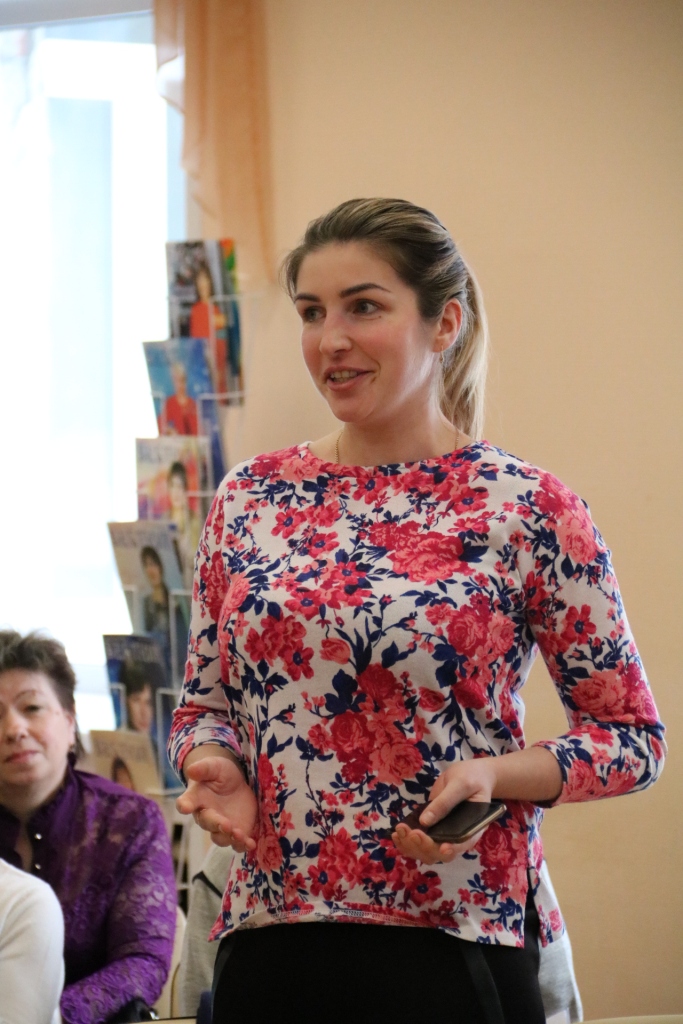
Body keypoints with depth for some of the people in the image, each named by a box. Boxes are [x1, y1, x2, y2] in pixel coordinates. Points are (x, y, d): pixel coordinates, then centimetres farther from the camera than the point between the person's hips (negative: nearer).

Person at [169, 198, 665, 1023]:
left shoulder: (528, 510, -4)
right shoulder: (249, 499, 7)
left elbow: (633, 736, 0)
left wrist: (492, 774, -17)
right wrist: (214, 768, -6)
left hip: (449, 943, -4)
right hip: (266, 939, 4)